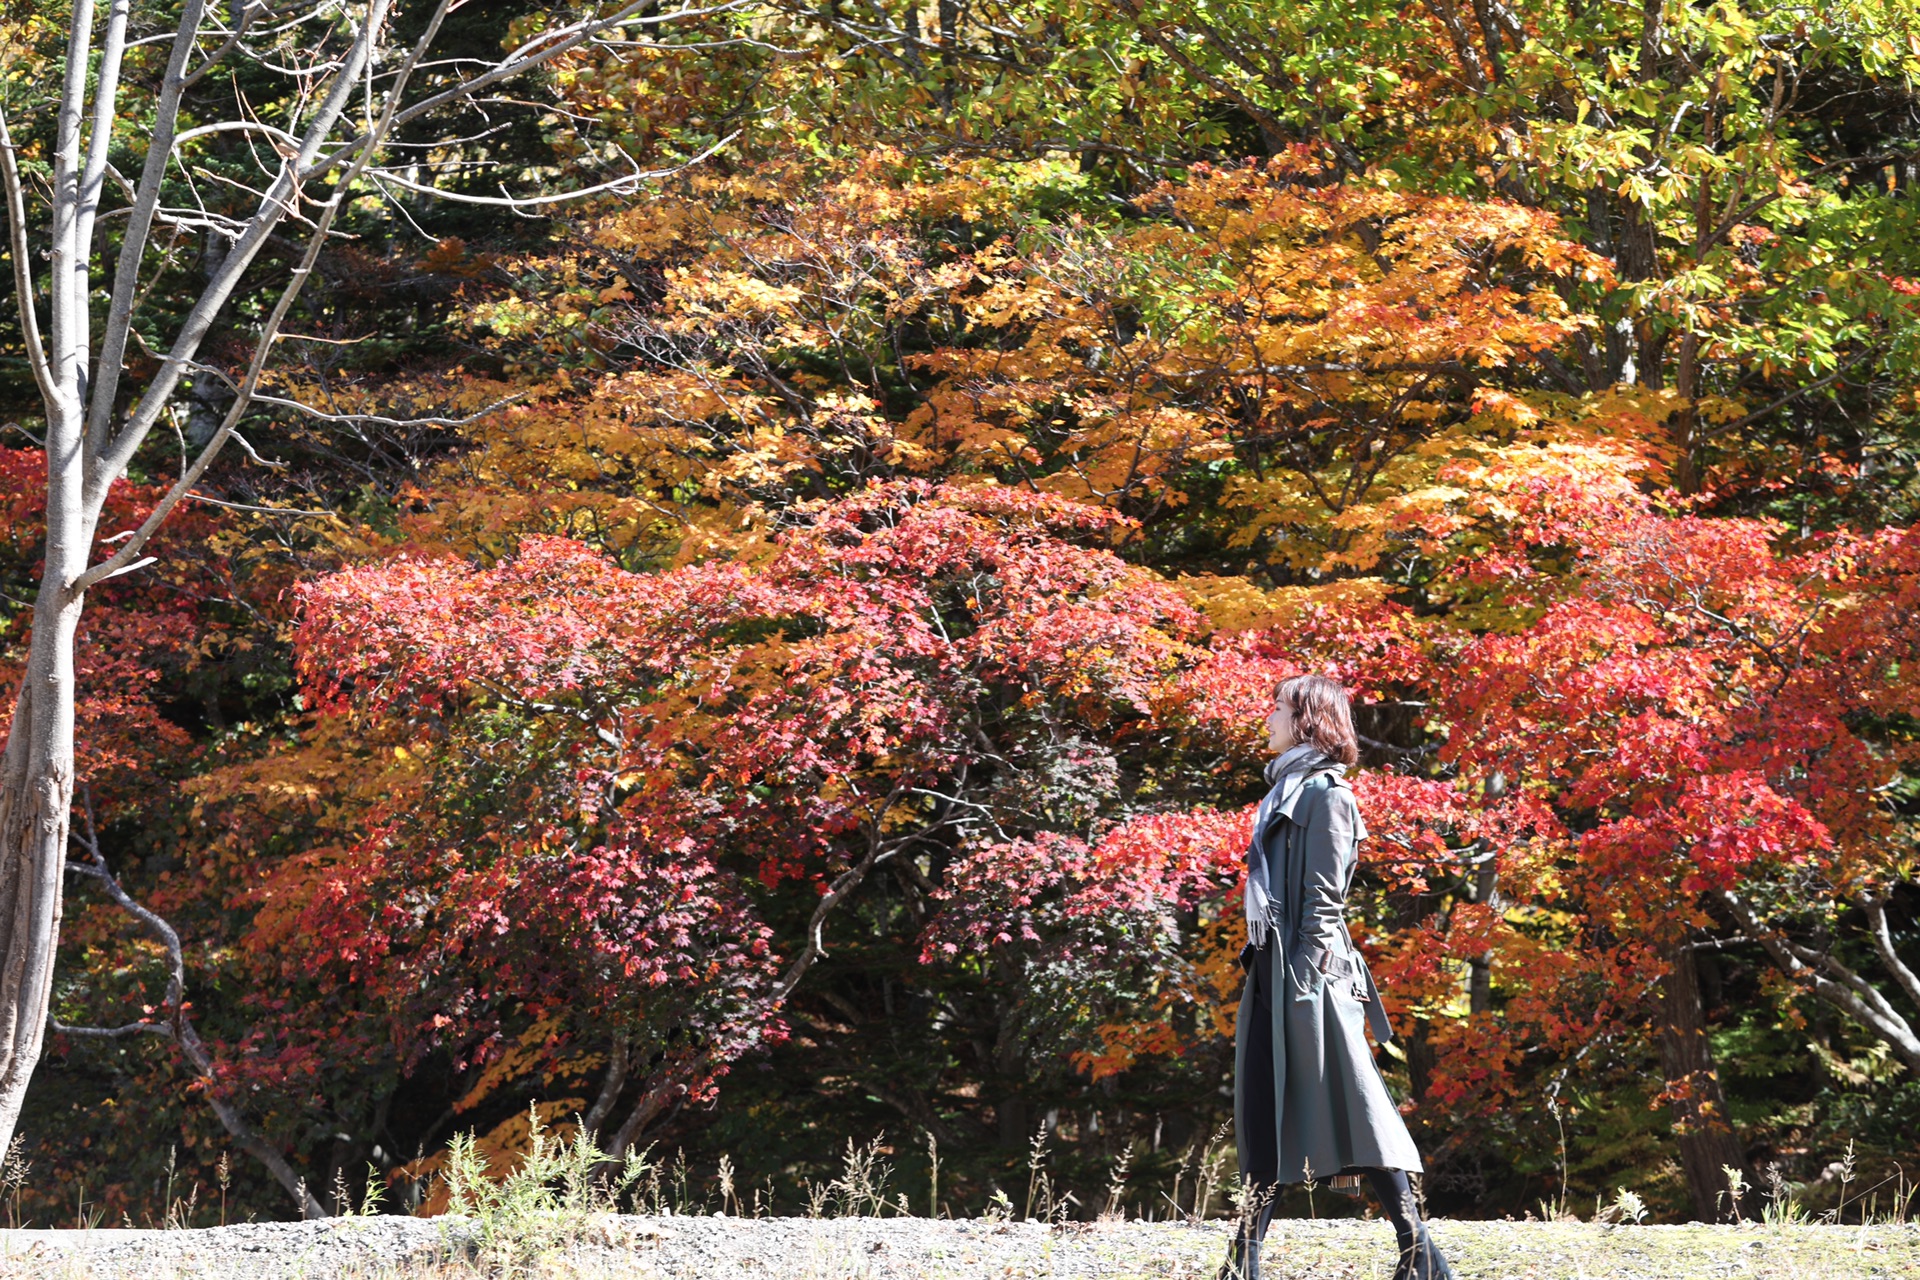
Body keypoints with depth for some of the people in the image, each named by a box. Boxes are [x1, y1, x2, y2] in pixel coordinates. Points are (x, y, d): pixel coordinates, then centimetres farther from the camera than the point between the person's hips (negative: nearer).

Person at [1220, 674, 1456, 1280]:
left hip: (1307, 970, -9)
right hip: (1270, 968, 9)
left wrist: (1308, 974, -19)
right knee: (1262, 1109, 7)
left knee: (1346, 1103, -9)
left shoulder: (1322, 790, -8)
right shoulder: (1287, 787, 19)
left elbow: (1324, 895, -14)